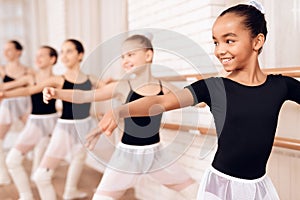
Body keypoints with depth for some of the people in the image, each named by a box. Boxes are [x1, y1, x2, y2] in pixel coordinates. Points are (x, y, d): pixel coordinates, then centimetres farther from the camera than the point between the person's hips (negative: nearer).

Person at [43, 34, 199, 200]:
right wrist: (56, 93, -30)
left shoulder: (164, 88, -3)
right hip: (127, 155, -2)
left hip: (155, 154, 2)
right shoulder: (122, 87, -9)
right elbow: (84, 96, -16)